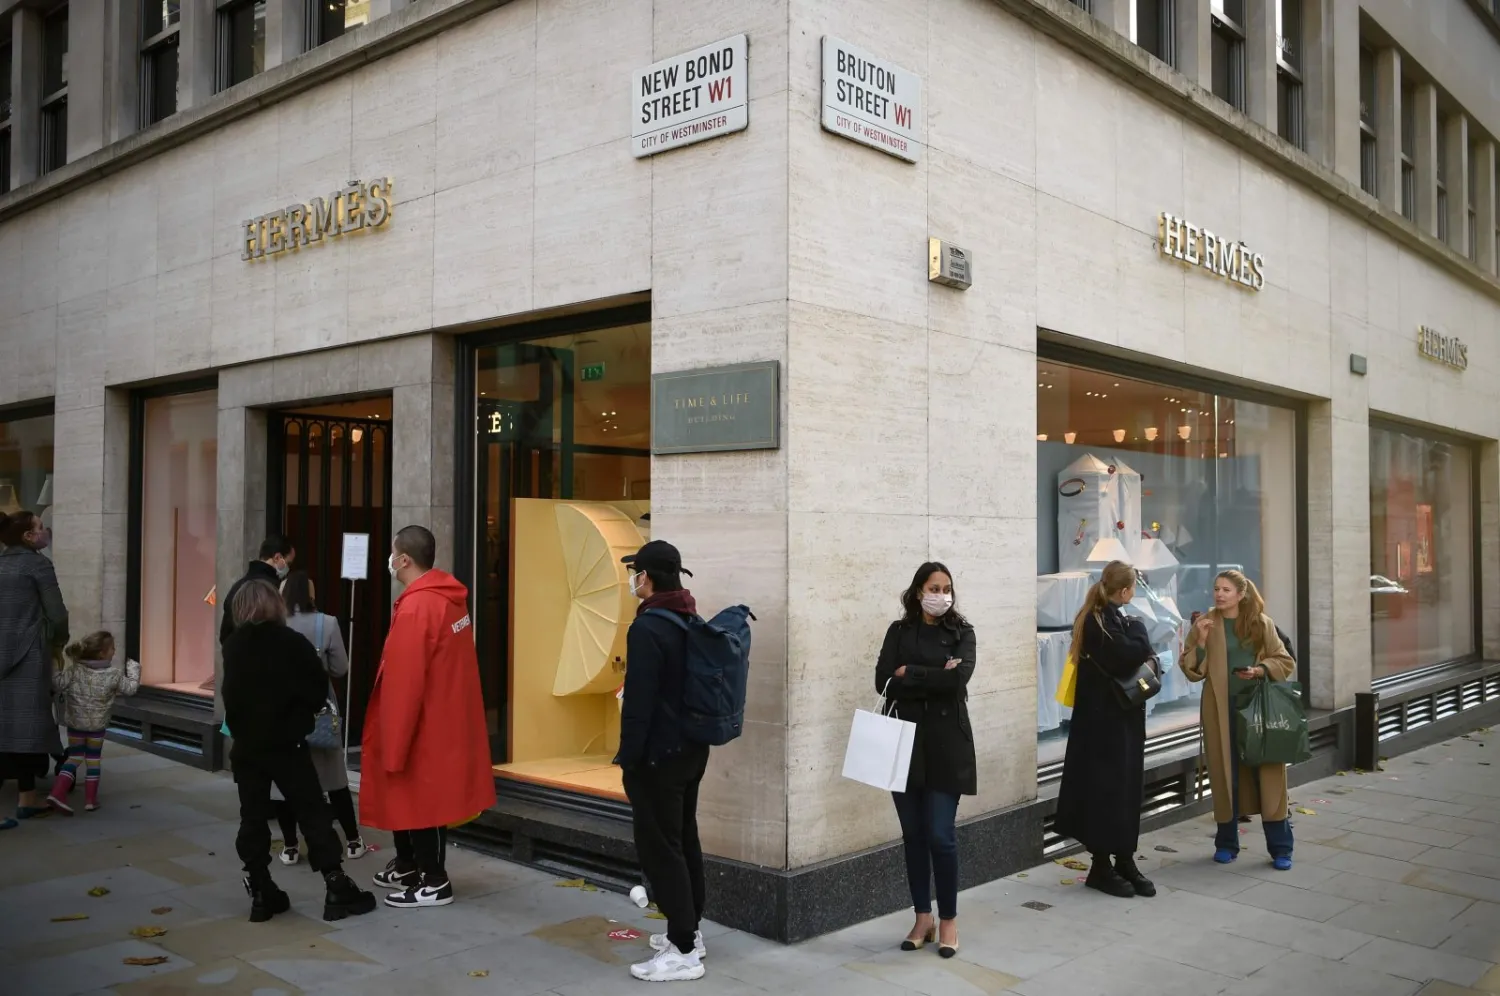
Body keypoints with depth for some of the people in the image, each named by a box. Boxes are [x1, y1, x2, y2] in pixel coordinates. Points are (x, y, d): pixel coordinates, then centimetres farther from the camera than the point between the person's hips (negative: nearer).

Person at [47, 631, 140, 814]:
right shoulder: (114, 674, -12)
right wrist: (133, 669, 13)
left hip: (75, 723, 1)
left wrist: (55, 669, -2)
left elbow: (57, 685, -18)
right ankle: (91, 799, 15)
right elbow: (131, 688, -1)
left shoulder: (74, 670, -11)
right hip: (97, 725, -1)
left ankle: (58, 793, -3)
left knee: (74, 757, 13)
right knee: (93, 759, 13)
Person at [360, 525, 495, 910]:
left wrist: (394, 746, -17)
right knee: (414, 797, 20)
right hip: (446, 720, 9)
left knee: (421, 800, 4)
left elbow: (405, 683, -22)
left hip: (424, 727, -9)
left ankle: (434, 882, 14)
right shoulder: (450, 599, 5)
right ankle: (408, 866, 33)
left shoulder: (416, 608, -22)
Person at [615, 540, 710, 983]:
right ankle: (689, 930, 29)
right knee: (684, 839, 18)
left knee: (660, 847, -3)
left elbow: (639, 702, -22)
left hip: (657, 755, -9)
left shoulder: (647, 627, -20)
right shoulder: (692, 622, 9)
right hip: (692, 748, 9)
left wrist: (628, 758, -15)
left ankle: (682, 951, 1)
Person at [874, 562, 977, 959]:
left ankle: (948, 920, 12)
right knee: (913, 834, 8)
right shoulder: (898, 631, 7)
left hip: (946, 743, -2)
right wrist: (934, 679, -13)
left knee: (941, 835, -4)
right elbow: (883, 682, -6)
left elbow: (959, 678, -16)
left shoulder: (961, 632, 2)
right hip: (905, 741, 3)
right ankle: (923, 919, 21)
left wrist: (910, 674, -10)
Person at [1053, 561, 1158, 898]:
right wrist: (1137, 627, -9)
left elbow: (1137, 654, 18)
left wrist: (1143, 654, -3)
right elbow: (1130, 655, -26)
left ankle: (1125, 861, 19)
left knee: (1126, 787, 12)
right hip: (1104, 718, -9)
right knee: (1107, 787, -3)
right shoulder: (1099, 621, -17)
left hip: (1123, 715, 9)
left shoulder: (1112, 617, 12)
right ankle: (1101, 866, 6)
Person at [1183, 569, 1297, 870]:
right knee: (1225, 775, 7)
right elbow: (1190, 671, -2)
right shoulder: (1204, 624, 1)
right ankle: (1226, 843, 20)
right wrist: (1201, 640, -16)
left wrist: (1260, 670, -14)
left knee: (1268, 775, 1)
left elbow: (1285, 662, 4)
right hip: (1221, 709, 0)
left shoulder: (1261, 623, 2)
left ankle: (1280, 848, 10)